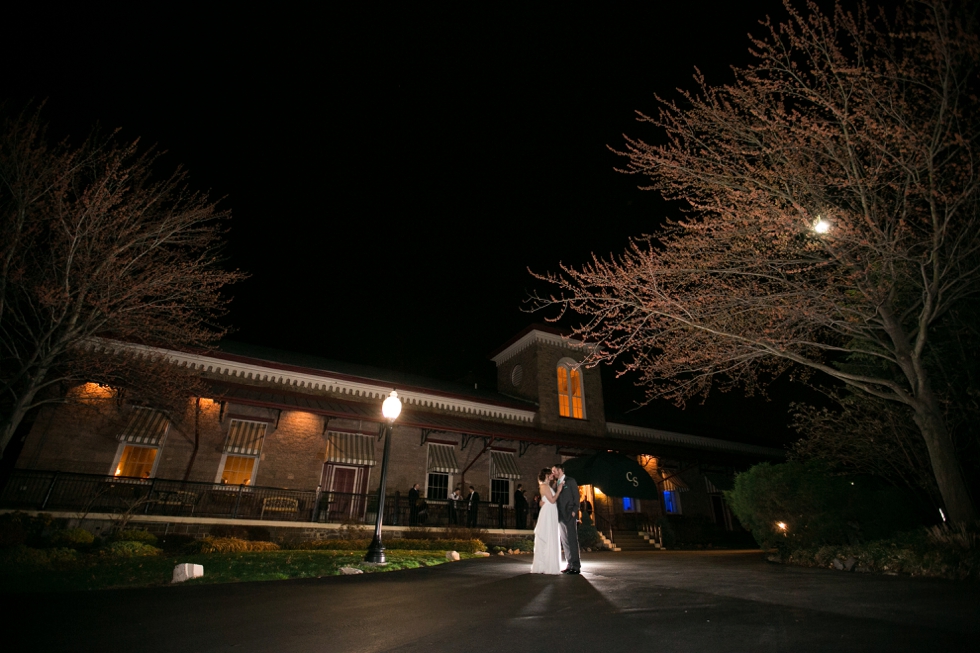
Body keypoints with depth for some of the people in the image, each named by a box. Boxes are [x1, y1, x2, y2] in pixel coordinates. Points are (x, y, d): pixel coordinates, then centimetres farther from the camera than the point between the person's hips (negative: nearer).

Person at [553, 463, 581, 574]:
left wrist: (574, 511, -12)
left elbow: (576, 496, -5)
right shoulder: (556, 483, 17)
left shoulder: (570, 481, 0)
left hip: (570, 515, -7)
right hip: (561, 516, 7)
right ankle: (570, 565, 13)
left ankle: (576, 566, -4)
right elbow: (556, 499, 16)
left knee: (572, 540, -7)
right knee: (565, 541, 7)